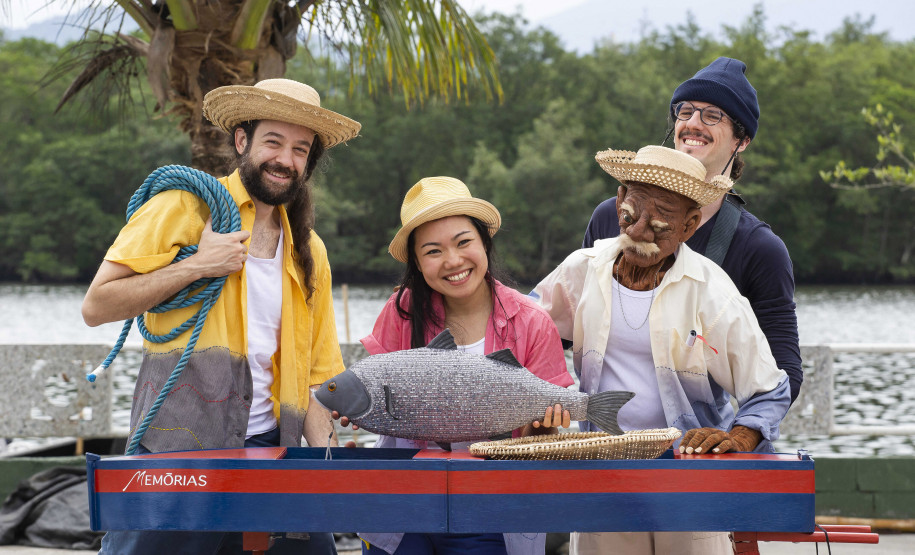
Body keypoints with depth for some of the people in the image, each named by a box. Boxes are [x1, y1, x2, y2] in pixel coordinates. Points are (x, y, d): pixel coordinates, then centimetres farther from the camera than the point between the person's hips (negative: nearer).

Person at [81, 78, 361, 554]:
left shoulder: (309, 254, 17)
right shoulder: (184, 208, 0)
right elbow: (97, 306, -5)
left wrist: (326, 458, 1)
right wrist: (197, 266, -12)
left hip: (270, 448, 5)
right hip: (175, 451, -4)